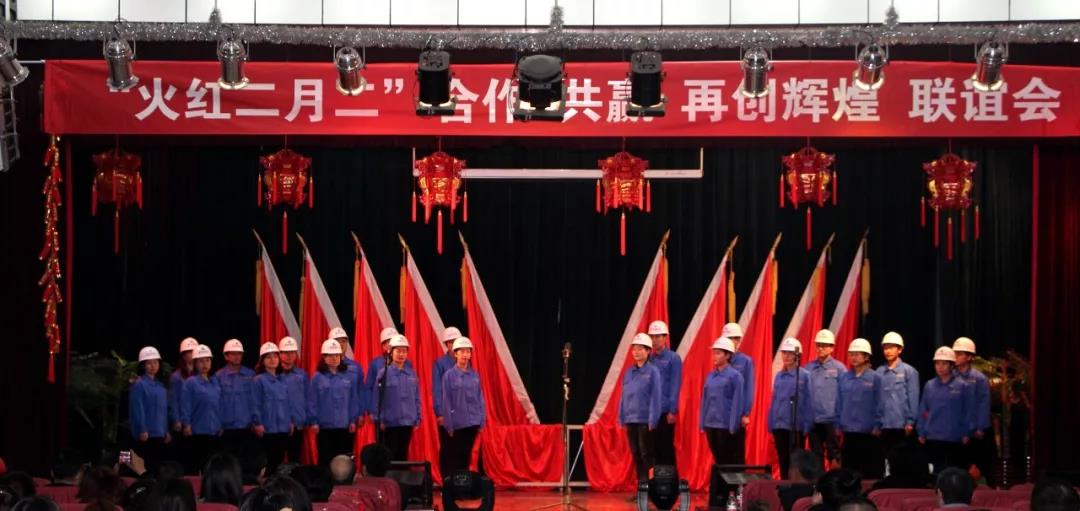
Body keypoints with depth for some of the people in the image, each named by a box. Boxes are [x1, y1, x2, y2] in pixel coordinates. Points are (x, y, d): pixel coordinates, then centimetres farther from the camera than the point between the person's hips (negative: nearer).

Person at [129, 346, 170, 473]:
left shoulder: (160, 384, 13)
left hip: (160, 434, 7)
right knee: (148, 467, -6)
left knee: (159, 466, 9)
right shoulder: (139, 384, -9)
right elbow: (138, 408, -13)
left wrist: (167, 431, 16)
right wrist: (142, 430, -16)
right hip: (147, 434, -7)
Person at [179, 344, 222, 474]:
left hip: (214, 431, 5)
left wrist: (220, 425, 12)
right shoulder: (190, 382, -7)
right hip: (197, 431, -5)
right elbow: (185, 405, -9)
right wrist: (187, 425, -12)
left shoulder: (215, 382, 10)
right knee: (194, 464, 1)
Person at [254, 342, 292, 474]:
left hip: (283, 427, 5)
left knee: (280, 459, 8)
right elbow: (256, 404, -8)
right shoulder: (259, 380, -5)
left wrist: (291, 421, 12)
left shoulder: (282, 380, 12)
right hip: (268, 428, -5)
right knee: (269, 460, -3)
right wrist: (258, 423, -13)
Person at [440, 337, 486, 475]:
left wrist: (481, 421, 5)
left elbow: (480, 399, 10)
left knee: (466, 455, 9)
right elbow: (446, 401, -6)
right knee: (454, 457, 2)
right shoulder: (449, 375, -5)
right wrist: (449, 425, -8)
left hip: (472, 422, 4)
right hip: (457, 423, -4)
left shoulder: (474, 375, 6)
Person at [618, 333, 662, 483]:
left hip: (645, 420, -5)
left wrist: (652, 420, -12)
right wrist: (622, 417, 9)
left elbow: (655, 396, -8)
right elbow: (624, 396, 12)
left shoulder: (653, 371, -5)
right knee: (635, 454, 8)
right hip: (630, 419, 5)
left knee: (646, 454, -4)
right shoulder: (628, 372, 9)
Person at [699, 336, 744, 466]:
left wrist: (733, 426, -12)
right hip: (710, 423, 6)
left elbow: (737, 402, -8)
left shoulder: (735, 376, -6)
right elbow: (705, 400, 13)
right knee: (717, 458, 10)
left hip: (726, 425, -6)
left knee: (728, 460, -1)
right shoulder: (710, 376, 10)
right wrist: (702, 423, 9)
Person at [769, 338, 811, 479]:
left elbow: (808, 402, -6)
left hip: (796, 426, -4)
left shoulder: (804, 376, -5)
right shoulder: (779, 376, 8)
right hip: (779, 425, 4)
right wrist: (771, 425, 8)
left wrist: (806, 427, -9)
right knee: (783, 460, 8)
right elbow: (774, 401, 12)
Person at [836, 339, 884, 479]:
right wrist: (838, 425, 7)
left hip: (868, 431, -4)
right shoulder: (844, 378, 8)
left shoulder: (875, 378, -2)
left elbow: (879, 404, -4)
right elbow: (839, 403, 12)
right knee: (849, 467, 8)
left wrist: (877, 426, -8)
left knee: (870, 470, -1)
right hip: (848, 430, 4)